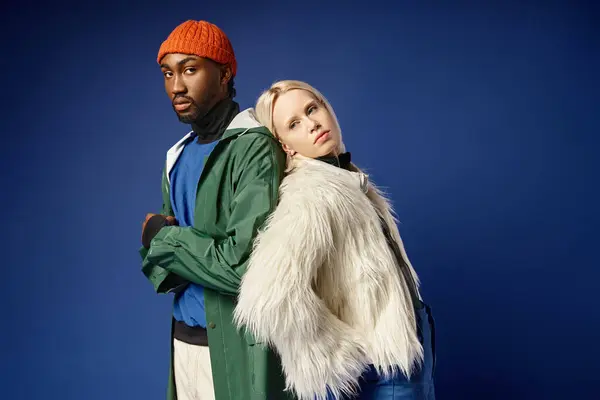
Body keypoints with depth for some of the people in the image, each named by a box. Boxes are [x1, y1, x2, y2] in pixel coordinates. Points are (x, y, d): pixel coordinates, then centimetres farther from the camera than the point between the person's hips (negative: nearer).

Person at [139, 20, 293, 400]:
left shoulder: (255, 147, -17)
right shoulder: (179, 155, 9)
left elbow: (247, 265, -26)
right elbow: (156, 262, 10)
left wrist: (164, 237, -12)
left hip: (237, 345, -7)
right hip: (184, 338, 7)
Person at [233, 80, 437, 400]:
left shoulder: (350, 179, 5)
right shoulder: (313, 192, -22)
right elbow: (271, 298, -38)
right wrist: (345, 353, -24)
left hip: (405, 353, 8)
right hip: (380, 371, -8)